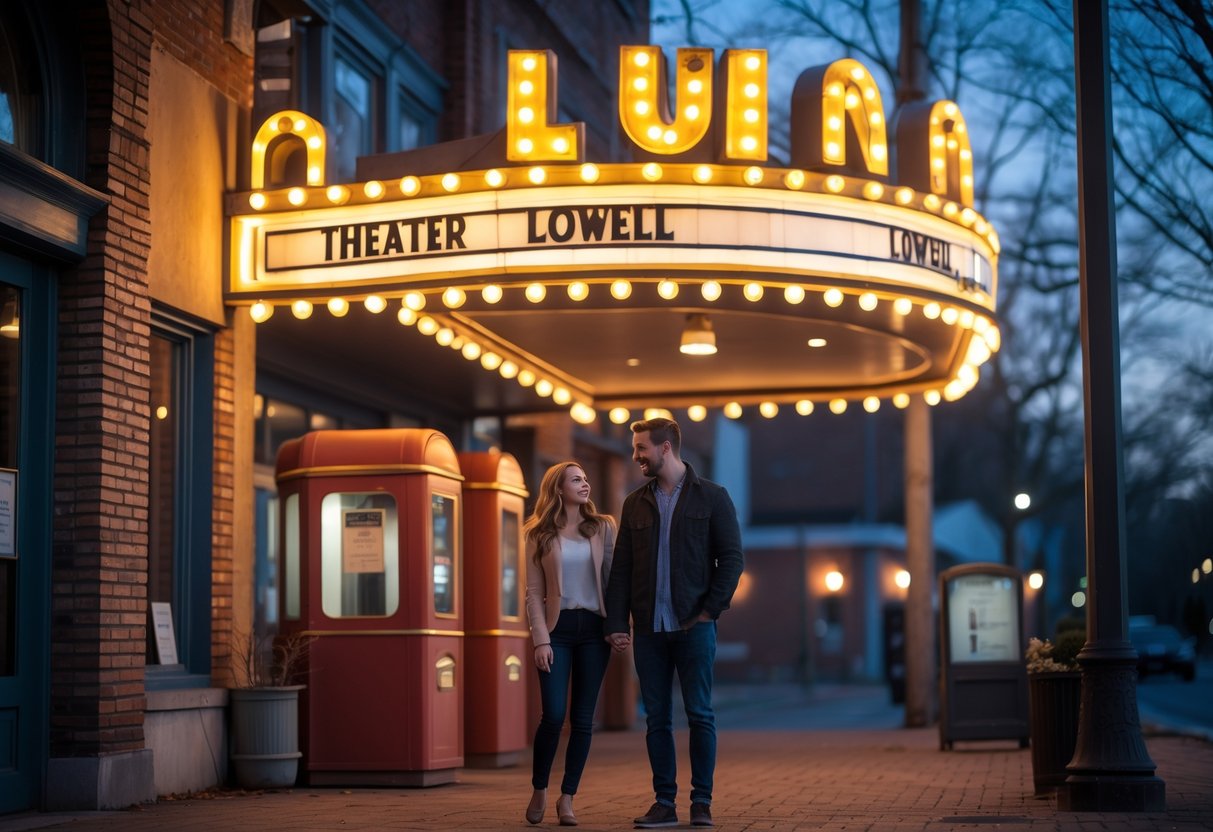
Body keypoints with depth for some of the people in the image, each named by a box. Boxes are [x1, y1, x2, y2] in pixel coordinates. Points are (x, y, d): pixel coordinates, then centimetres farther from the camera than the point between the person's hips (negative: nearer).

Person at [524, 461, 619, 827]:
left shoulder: (602, 528, 8)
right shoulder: (540, 535, 4)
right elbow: (534, 593, 1)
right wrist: (541, 640, -8)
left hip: (593, 629, 2)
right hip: (557, 628, -2)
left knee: (582, 718, 2)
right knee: (553, 715, -10)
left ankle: (567, 797, 10)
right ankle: (539, 790, 11)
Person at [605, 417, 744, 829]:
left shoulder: (712, 497, 2)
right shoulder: (635, 504, 12)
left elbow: (732, 559, -1)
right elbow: (621, 568, 10)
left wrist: (710, 610, -10)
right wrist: (616, 623, 1)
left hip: (693, 625, -3)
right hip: (649, 627, 3)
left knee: (700, 714, -1)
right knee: (657, 718, 4)